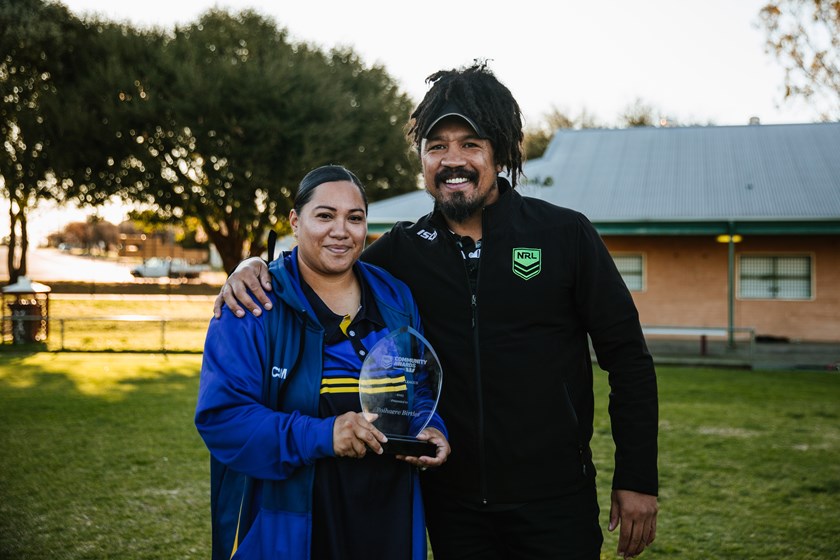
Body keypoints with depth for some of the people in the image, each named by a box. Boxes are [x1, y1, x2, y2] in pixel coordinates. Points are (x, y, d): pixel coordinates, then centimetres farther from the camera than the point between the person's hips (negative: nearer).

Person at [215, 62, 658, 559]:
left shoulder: (565, 234, -5)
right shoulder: (406, 250, 2)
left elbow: (627, 358, -1)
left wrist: (638, 479, -4)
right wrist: (255, 268, -8)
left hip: (553, 500, -2)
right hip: (452, 504, 3)